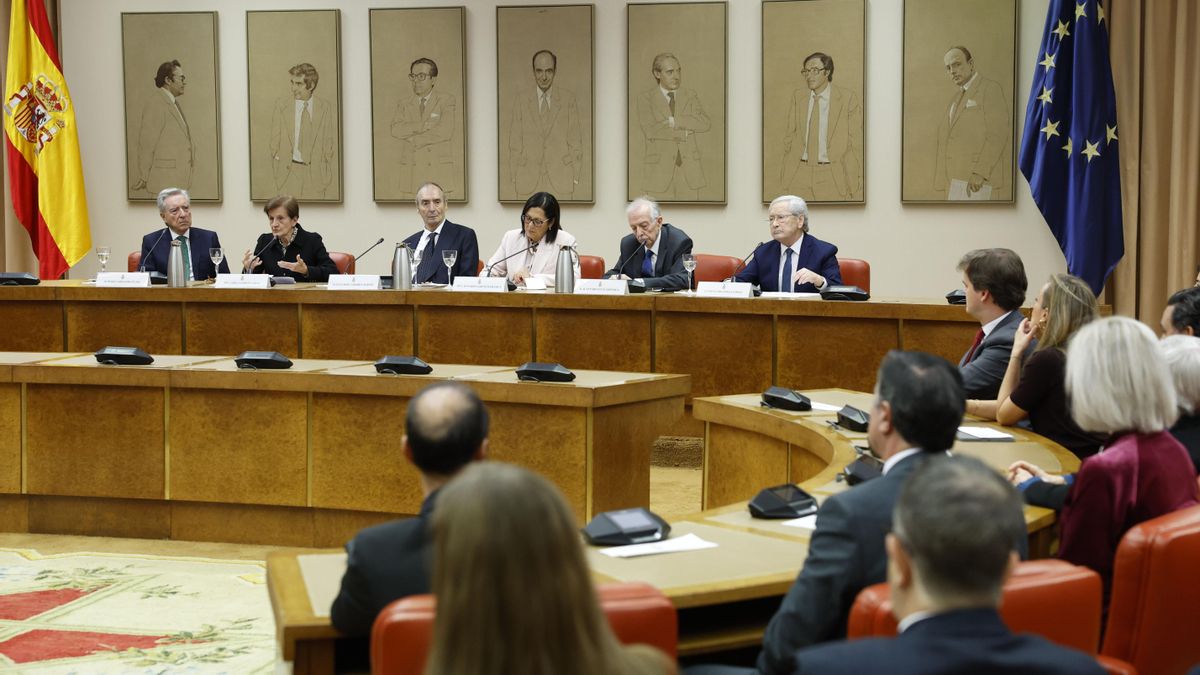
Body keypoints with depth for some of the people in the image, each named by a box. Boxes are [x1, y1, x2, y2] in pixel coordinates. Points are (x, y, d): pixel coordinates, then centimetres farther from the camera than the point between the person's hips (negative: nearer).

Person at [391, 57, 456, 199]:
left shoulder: (447, 101, 1)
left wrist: (412, 139, -8)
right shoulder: (404, 104, 12)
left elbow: (445, 132, -14)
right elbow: (396, 130, -6)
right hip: (411, 174, 3)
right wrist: (424, 125, -17)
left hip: (439, 172, -3)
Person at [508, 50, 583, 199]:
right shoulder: (521, 101, 4)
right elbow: (515, 144, 6)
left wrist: (576, 177, 1)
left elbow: (575, 140, 5)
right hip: (528, 180, 0)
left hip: (560, 179, 0)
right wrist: (514, 178, 1)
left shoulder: (568, 99, 3)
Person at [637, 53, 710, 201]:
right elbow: (650, 131, -18)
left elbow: (705, 124, -10)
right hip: (659, 170, -3)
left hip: (688, 170, 3)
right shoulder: (645, 99, -2)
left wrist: (674, 121, -19)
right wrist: (684, 133, -13)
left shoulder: (690, 96, 7)